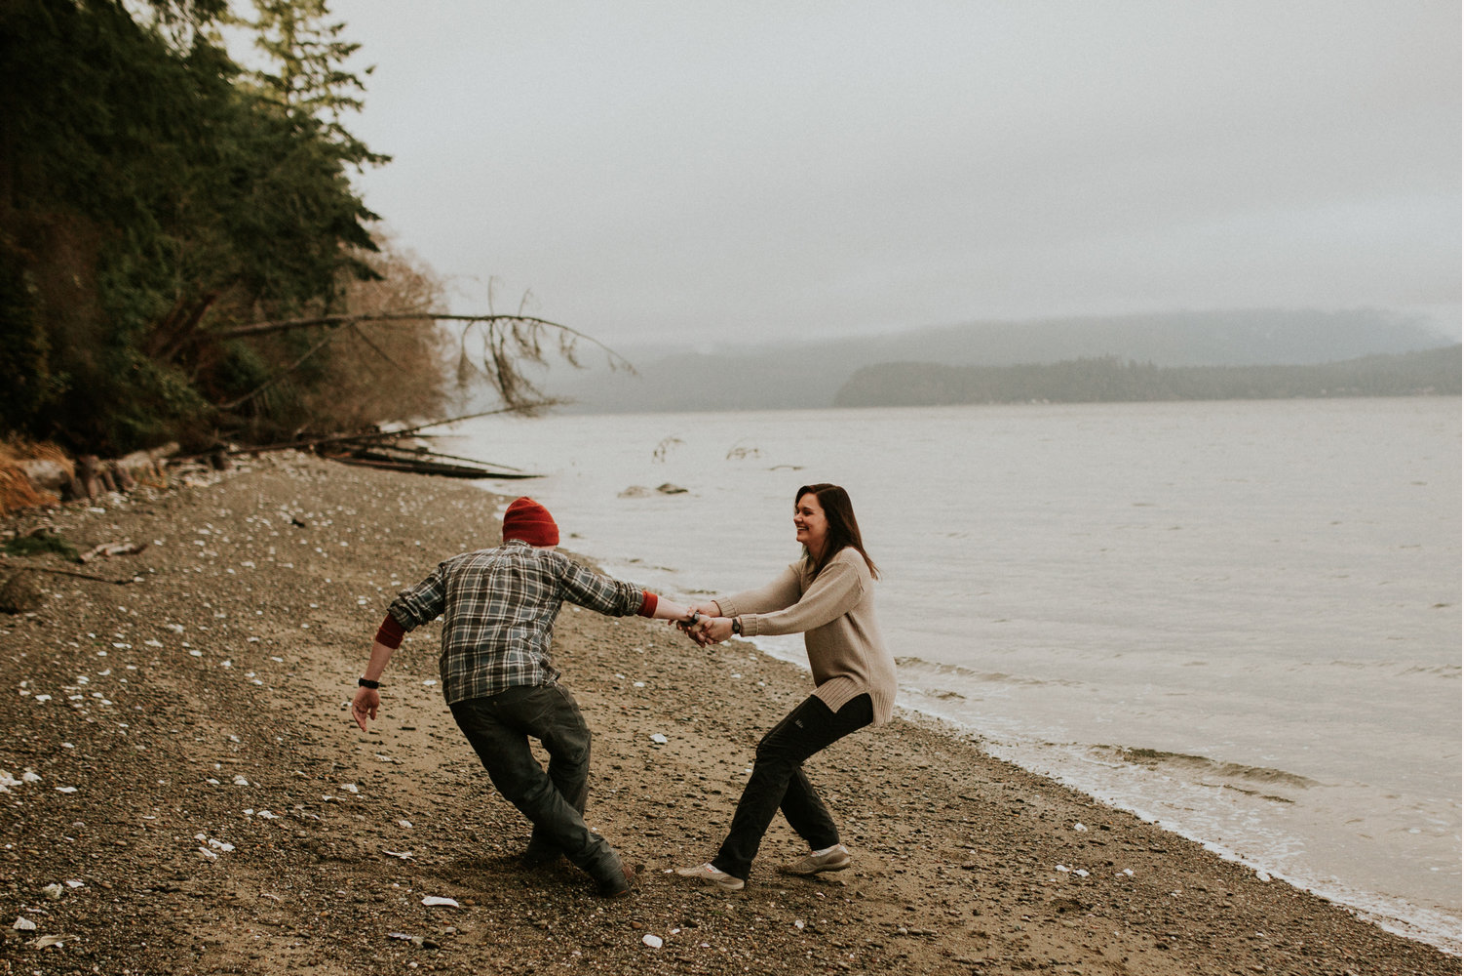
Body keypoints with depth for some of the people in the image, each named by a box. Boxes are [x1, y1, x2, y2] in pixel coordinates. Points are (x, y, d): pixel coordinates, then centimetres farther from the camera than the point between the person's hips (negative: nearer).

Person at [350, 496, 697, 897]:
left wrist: (370, 684, 19)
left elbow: (402, 612, 17)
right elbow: (620, 598, 20)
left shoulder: (457, 566, 27)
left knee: (525, 785, 16)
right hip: (525, 680, -3)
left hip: (464, 695, 3)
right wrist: (687, 614, 33)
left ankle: (597, 859, 13)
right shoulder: (549, 562, 17)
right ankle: (548, 845, 33)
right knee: (572, 748, 25)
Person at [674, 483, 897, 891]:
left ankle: (730, 867, -15)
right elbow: (768, 596, -6)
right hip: (840, 684, 10)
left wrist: (734, 625, -31)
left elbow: (799, 616, -25)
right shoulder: (807, 567, 13)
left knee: (775, 752, -15)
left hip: (861, 686, -10)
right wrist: (715, 608, -25)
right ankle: (826, 846, 21)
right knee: (779, 757, 8)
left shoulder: (848, 566, -16)